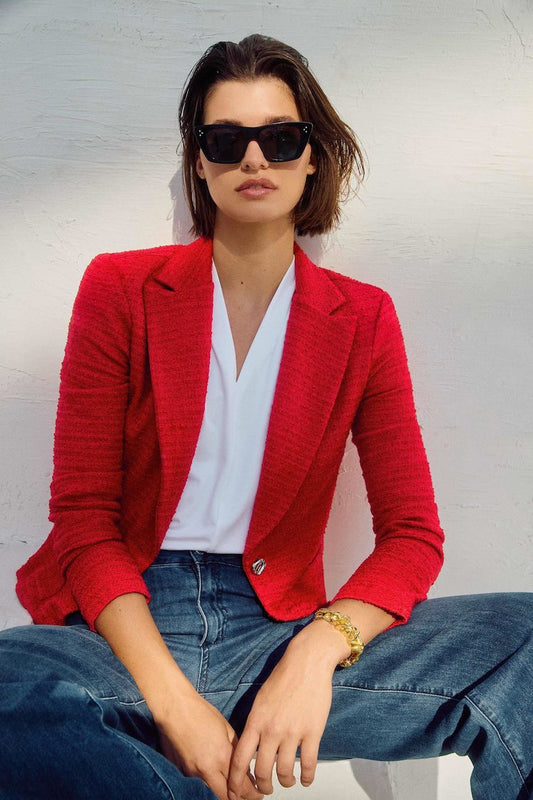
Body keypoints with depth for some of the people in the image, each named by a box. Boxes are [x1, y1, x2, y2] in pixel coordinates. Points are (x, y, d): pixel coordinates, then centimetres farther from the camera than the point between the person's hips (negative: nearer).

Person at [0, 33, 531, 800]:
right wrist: (174, 699, -17)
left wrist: (320, 649, -20)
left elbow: (412, 535, 1)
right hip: (124, 625, 0)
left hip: (274, 630, 1)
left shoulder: (362, 320, 5)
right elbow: (83, 517, -4)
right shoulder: (120, 290, 1)